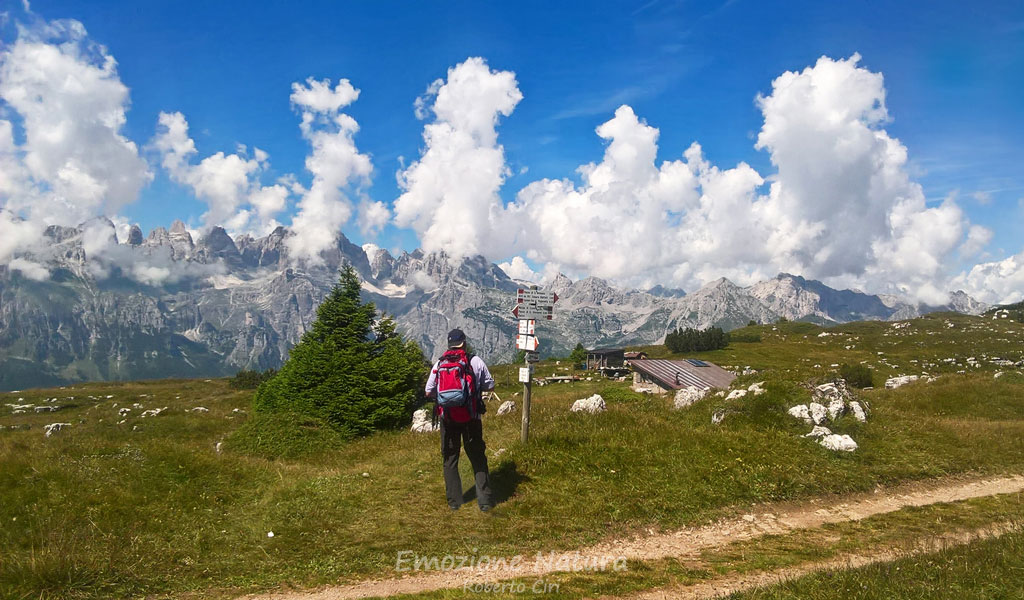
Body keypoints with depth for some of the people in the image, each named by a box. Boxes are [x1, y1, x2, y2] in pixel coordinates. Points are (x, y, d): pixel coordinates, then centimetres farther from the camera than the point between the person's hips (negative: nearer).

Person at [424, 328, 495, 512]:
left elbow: (429, 392, 1)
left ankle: (454, 501, 18)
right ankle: (485, 501, 12)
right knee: (478, 459, 11)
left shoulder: (439, 364, -3)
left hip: (448, 419, 1)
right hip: (471, 418, 0)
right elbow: (490, 386, 2)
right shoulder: (476, 362, -6)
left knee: (450, 460, 14)